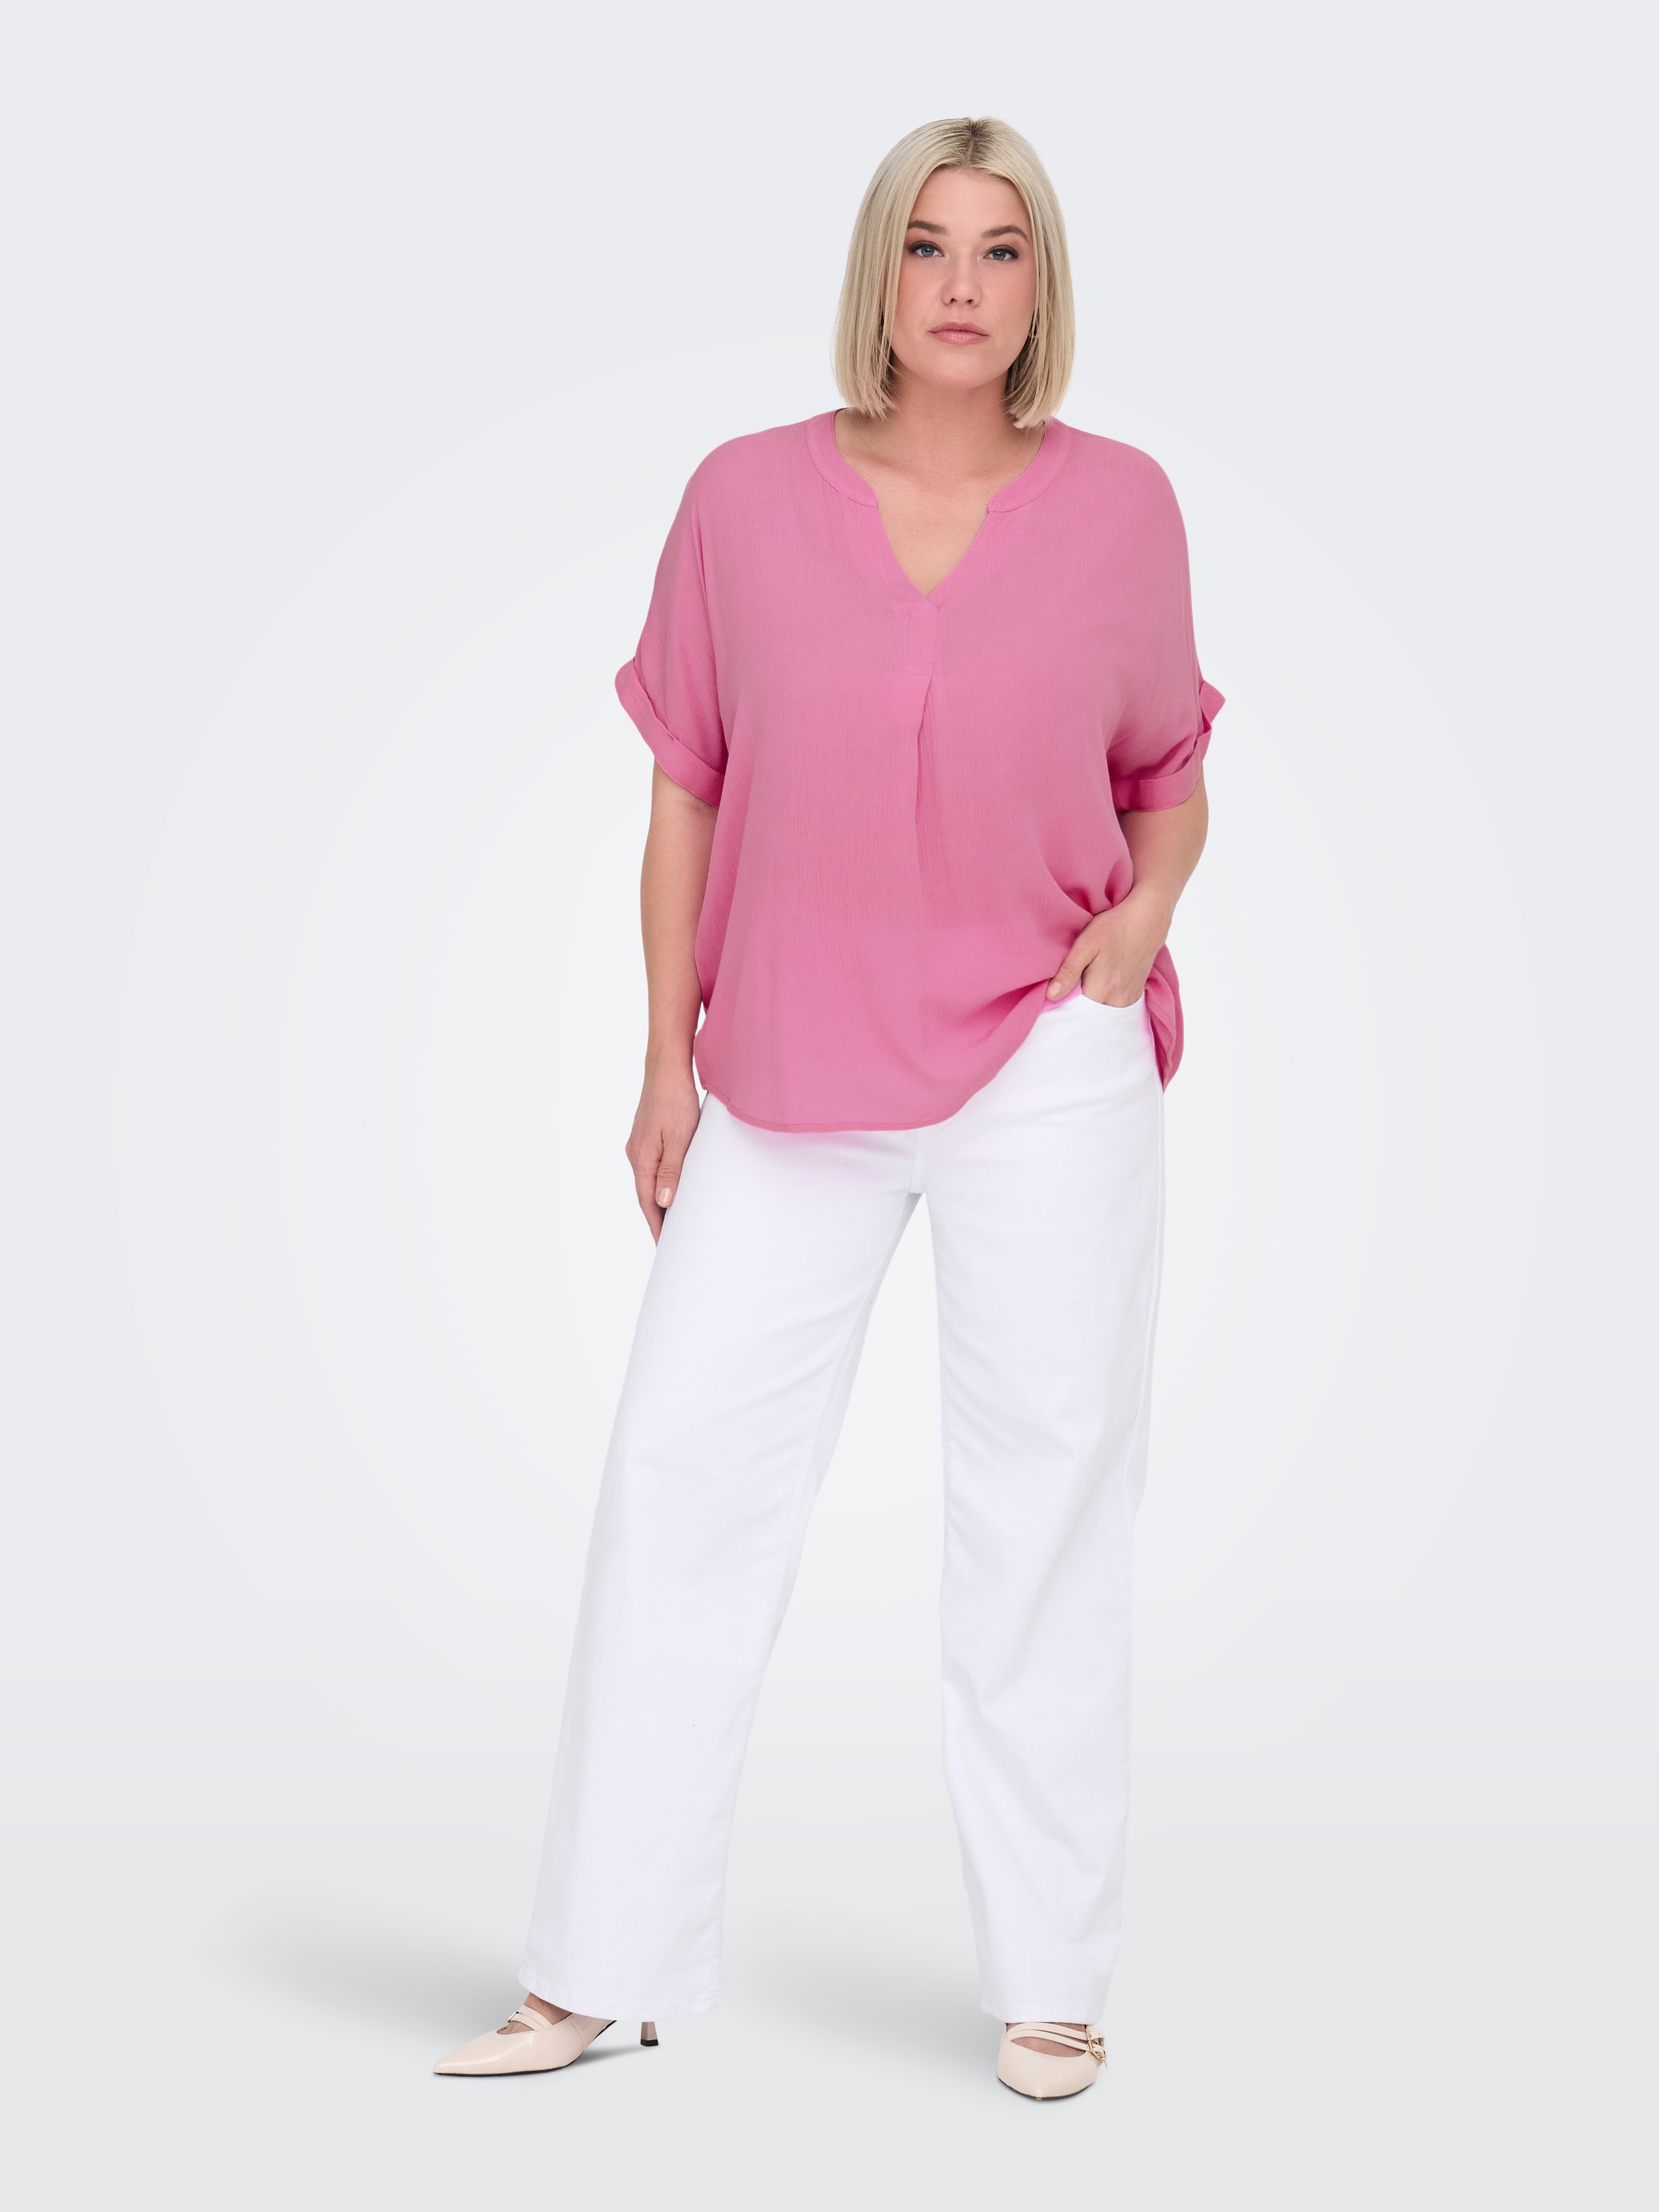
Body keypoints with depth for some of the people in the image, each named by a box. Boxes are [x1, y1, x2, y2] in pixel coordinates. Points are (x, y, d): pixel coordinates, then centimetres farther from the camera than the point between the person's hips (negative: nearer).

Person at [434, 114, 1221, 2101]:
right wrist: (667, 1061, 2)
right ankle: (597, 1973, 13)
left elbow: (1172, 779, 12)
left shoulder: (1121, 505, 1)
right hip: (791, 1078, 1)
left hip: (1047, 1065, -1)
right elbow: (686, 796, 5)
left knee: (1045, 1506, 5)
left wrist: (1148, 910, -9)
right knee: (681, 1471, 1)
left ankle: (1050, 1984, 18)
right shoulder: (747, 498, 1)